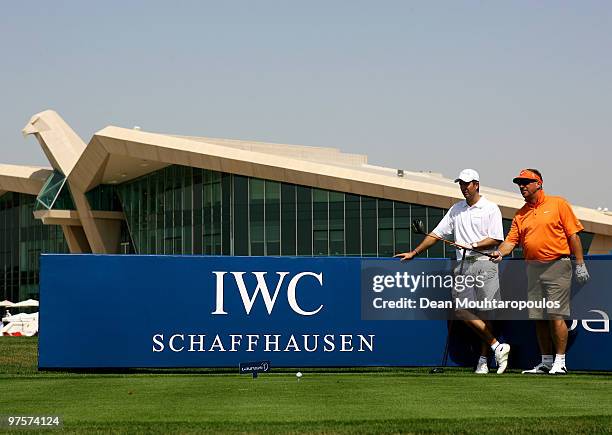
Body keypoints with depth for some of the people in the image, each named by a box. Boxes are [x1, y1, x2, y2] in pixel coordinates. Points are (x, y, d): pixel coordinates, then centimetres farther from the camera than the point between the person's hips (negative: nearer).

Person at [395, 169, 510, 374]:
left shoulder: (491, 209, 3)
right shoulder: (456, 209, 18)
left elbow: (496, 239, -5)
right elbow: (436, 234, 19)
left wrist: (473, 245, -15)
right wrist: (414, 252, 16)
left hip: (485, 265, -4)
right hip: (463, 265, 4)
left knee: (484, 314, -4)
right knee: (460, 308, -10)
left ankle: (483, 359, 2)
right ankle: (497, 346, -7)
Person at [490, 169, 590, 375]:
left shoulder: (558, 204, 2)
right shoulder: (520, 215, 15)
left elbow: (573, 235, -1)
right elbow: (511, 240, 7)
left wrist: (580, 265, -6)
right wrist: (500, 252, -14)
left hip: (557, 266, -5)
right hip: (533, 270, 5)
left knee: (556, 315, -10)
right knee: (539, 318, 7)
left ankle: (560, 362, -6)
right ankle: (546, 362, 16)